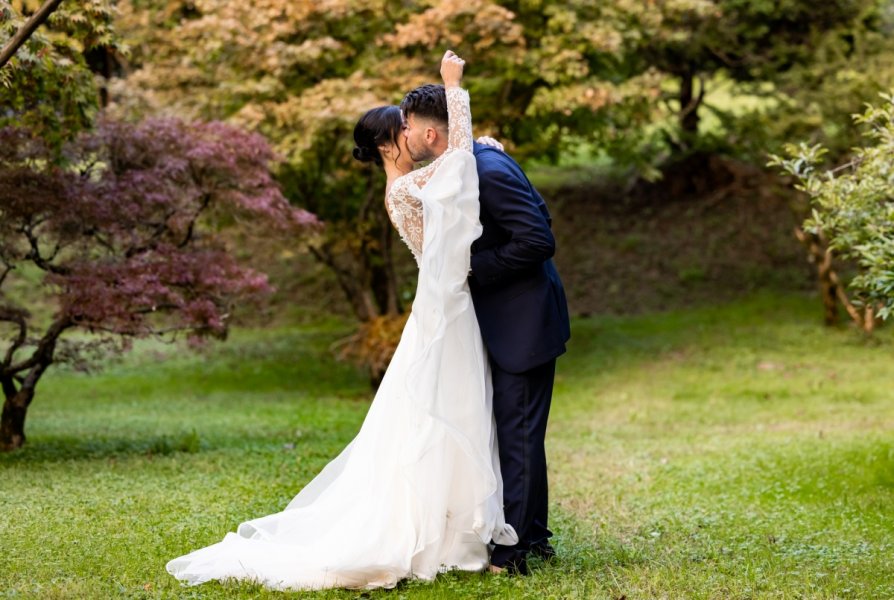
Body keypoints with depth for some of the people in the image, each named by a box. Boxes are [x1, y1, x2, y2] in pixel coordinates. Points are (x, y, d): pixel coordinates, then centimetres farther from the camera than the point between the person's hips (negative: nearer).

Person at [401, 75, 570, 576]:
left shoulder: (488, 172, -22)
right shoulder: (472, 163, 8)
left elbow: (539, 239, -24)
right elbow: (538, 214, 15)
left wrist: (474, 268, -18)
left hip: (525, 320, -10)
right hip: (511, 319, 10)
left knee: (519, 433, -5)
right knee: (518, 431, 17)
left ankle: (512, 551, 2)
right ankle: (534, 536, 27)